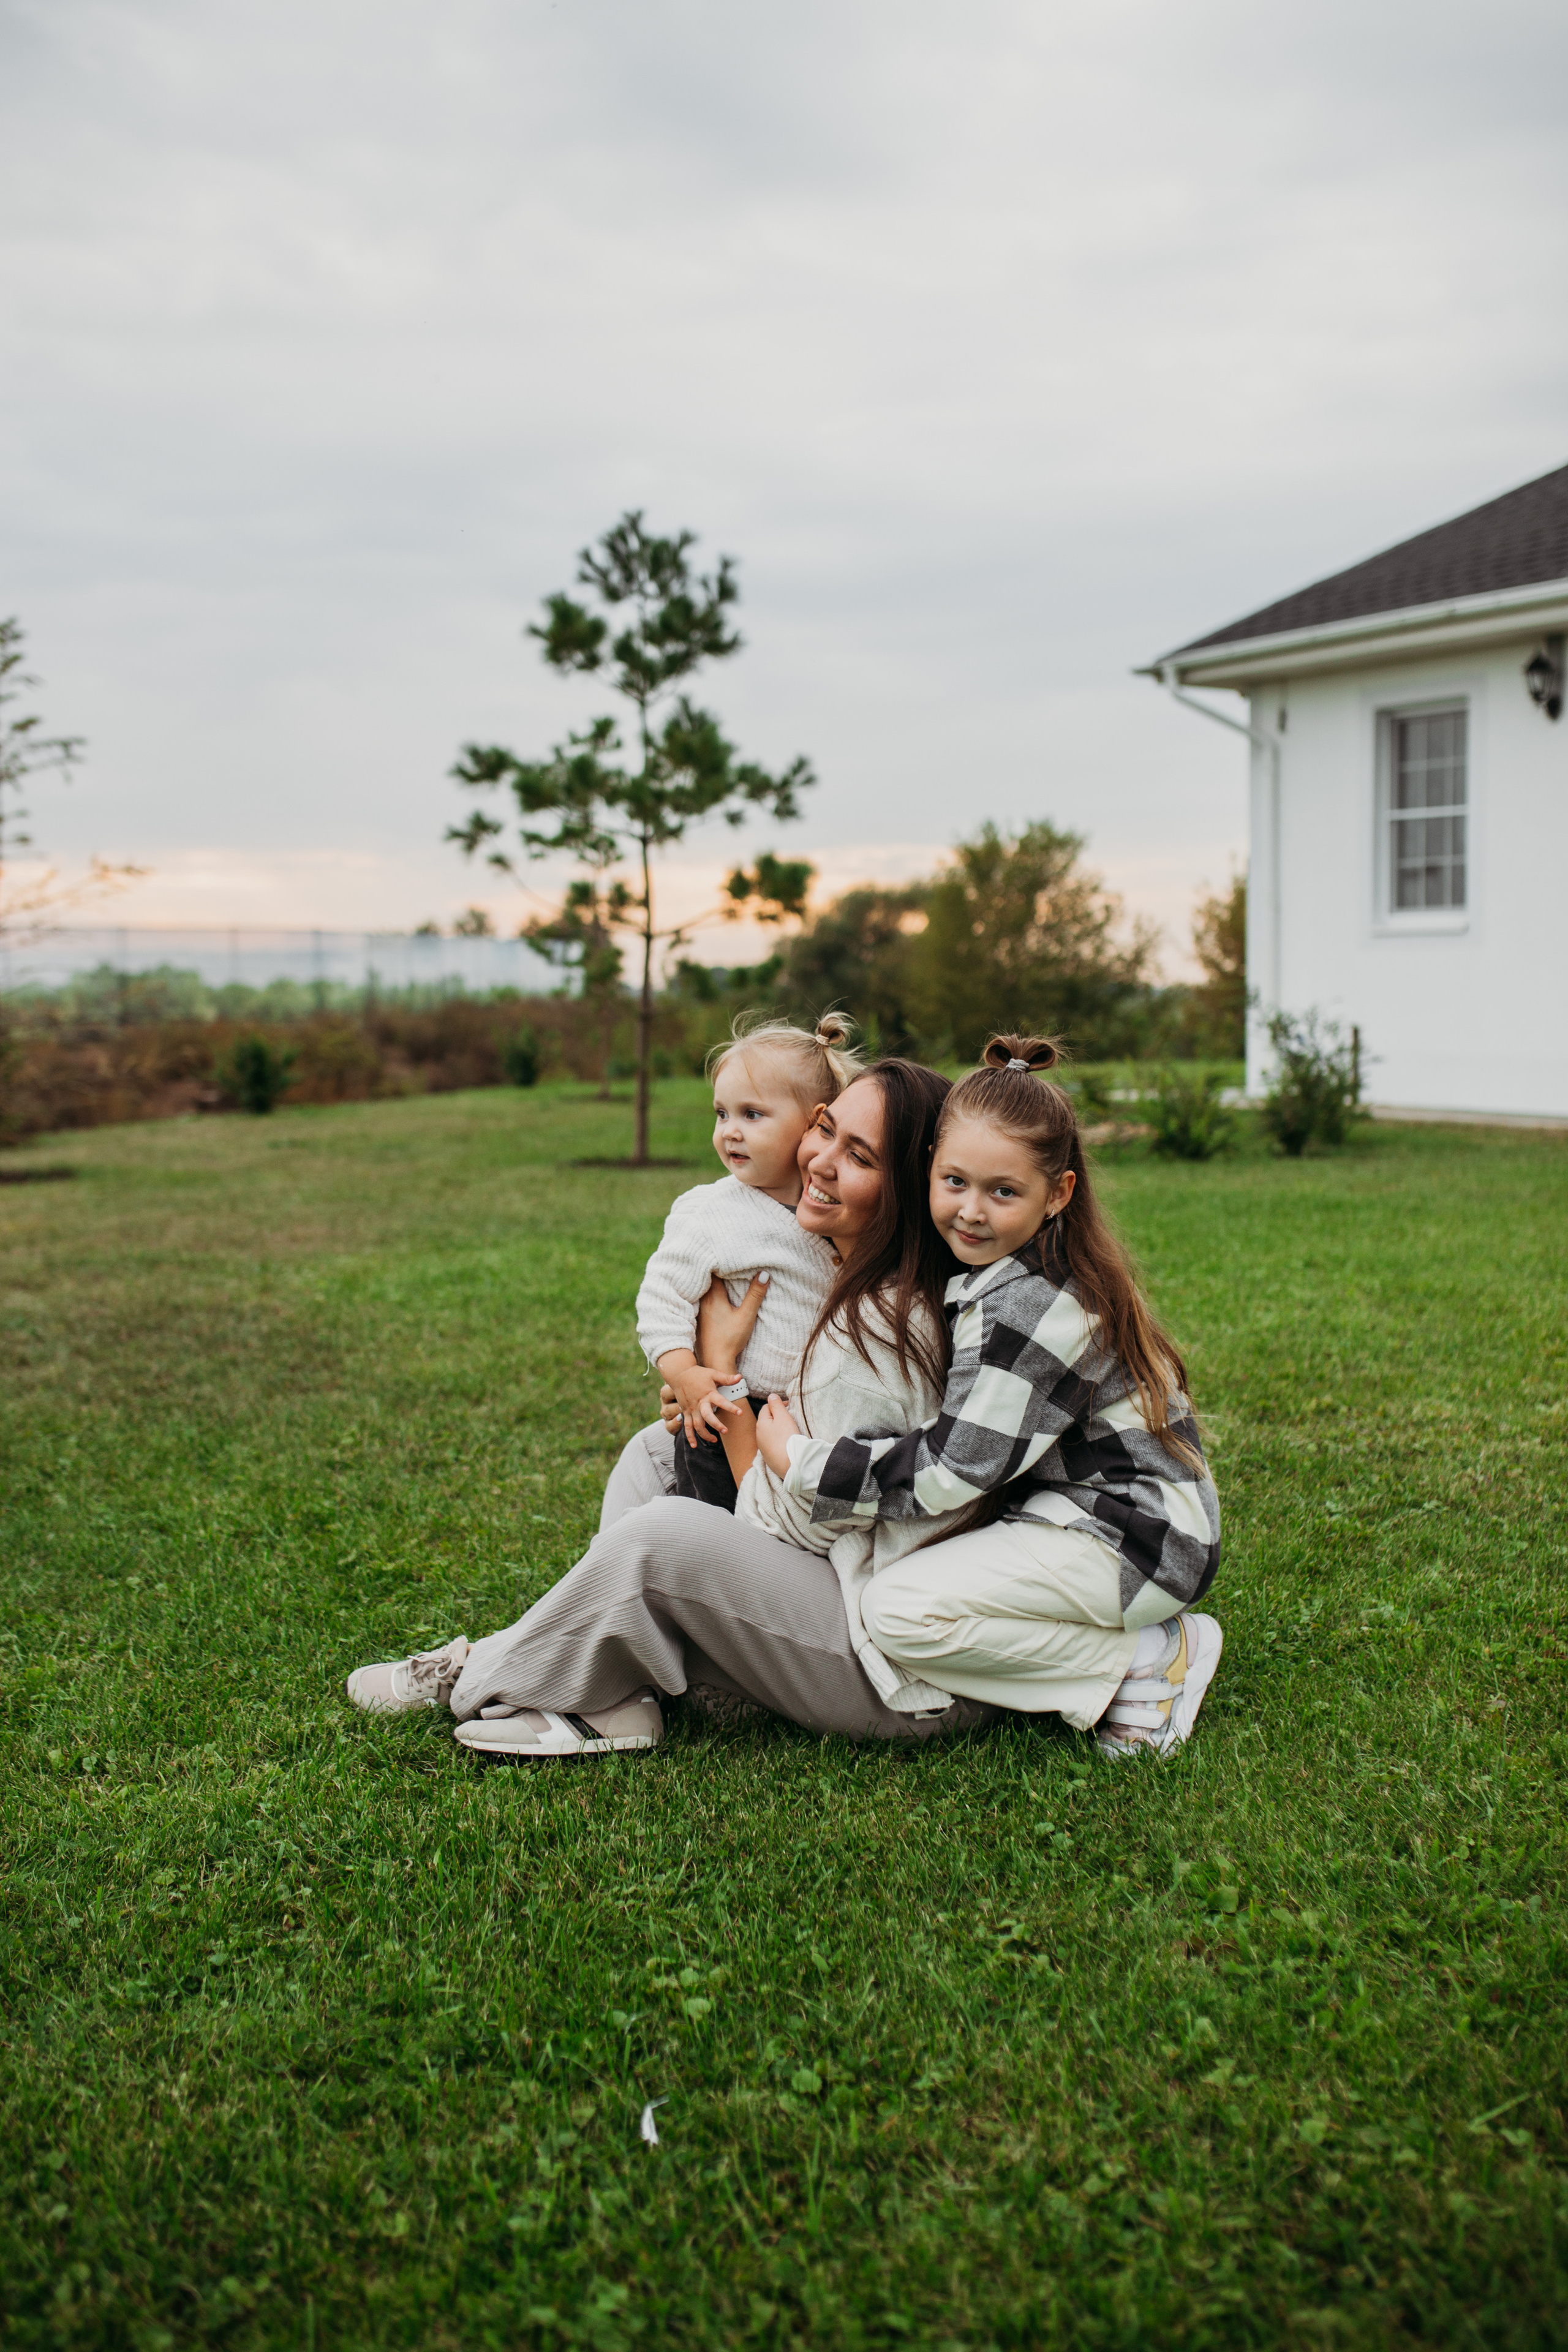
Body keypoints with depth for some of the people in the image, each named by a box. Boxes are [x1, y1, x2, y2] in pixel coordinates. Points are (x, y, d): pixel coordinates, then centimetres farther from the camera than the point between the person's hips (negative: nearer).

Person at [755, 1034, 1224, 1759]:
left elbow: (952, 1468, -22)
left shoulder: (1033, 1310, -24)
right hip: (1068, 1511, 10)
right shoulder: (987, 1268, 5)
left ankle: (1149, 1661, -8)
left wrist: (800, 1461, -13)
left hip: (1131, 1537, -10)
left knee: (899, 1611, -20)